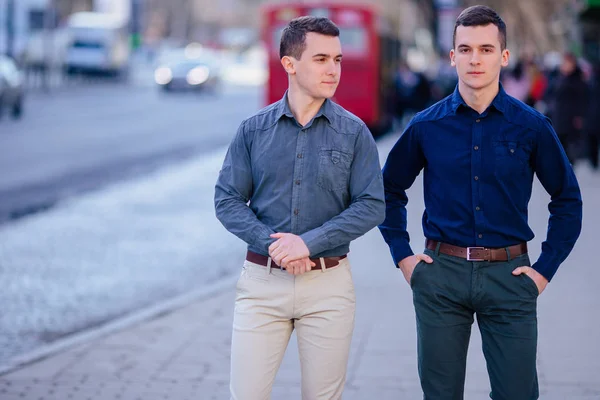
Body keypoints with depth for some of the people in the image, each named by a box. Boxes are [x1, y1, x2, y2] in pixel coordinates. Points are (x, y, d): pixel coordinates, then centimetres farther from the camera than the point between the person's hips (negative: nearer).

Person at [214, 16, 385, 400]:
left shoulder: (354, 132, 0)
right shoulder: (254, 129, 3)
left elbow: (372, 206, -4)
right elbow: (228, 200, 2)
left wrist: (309, 242, -15)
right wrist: (272, 243, -14)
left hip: (328, 283, 0)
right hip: (262, 282, 0)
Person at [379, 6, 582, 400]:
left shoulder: (531, 126, -1)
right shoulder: (427, 126, 2)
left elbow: (568, 199, 7)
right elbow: (391, 189, 16)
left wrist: (545, 268, 3)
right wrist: (402, 255, 8)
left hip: (508, 276, -1)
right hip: (441, 272, 1)